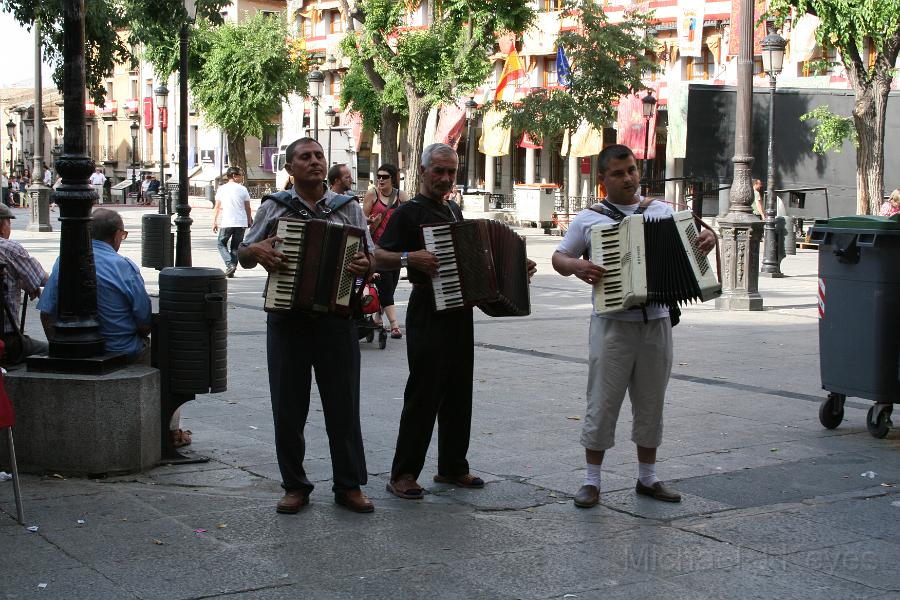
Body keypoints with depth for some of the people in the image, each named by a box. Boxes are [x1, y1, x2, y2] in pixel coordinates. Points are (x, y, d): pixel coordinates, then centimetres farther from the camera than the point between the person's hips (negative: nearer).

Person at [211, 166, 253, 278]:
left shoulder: (222, 189, 2)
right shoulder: (243, 189, 1)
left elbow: (217, 207, 2)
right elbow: (248, 208, 3)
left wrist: (214, 222, 6)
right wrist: (249, 221, 14)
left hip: (227, 223, -1)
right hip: (241, 223, 1)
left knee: (221, 243, 12)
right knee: (236, 246, 12)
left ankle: (230, 264, -7)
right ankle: (232, 268, 9)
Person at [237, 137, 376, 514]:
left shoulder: (348, 208, 9)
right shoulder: (273, 207, 8)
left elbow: (370, 259, 5)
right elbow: (243, 257, 10)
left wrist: (365, 266, -18)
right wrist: (256, 250, -13)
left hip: (336, 318, 0)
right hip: (287, 318, 0)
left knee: (344, 405, 3)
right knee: (288, 408, 5)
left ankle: (349, 486, 13)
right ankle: (295, 486, 17)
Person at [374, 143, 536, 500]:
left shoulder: (454, 211, 17)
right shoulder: (409, 212, -7)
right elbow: (379, 256, -13)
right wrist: (409, 258, -30)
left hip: (459, 312, 8)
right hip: (427, 313, -8)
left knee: (458, 393, 12)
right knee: (424, 394, -8)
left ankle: (452, 467, 22)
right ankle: (403, 474, -2)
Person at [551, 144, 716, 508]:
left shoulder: (661, 211, 10)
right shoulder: (588, 219, 2)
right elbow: (558, 258, 6)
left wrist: (706, 240, -4)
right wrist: (575, 266, -16)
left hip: (657, 324, 3)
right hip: (613, 325, -3)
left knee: (651, 405, 11)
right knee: (602, 405, -1)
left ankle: (647, 478, 23)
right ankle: (592, 481, 9)